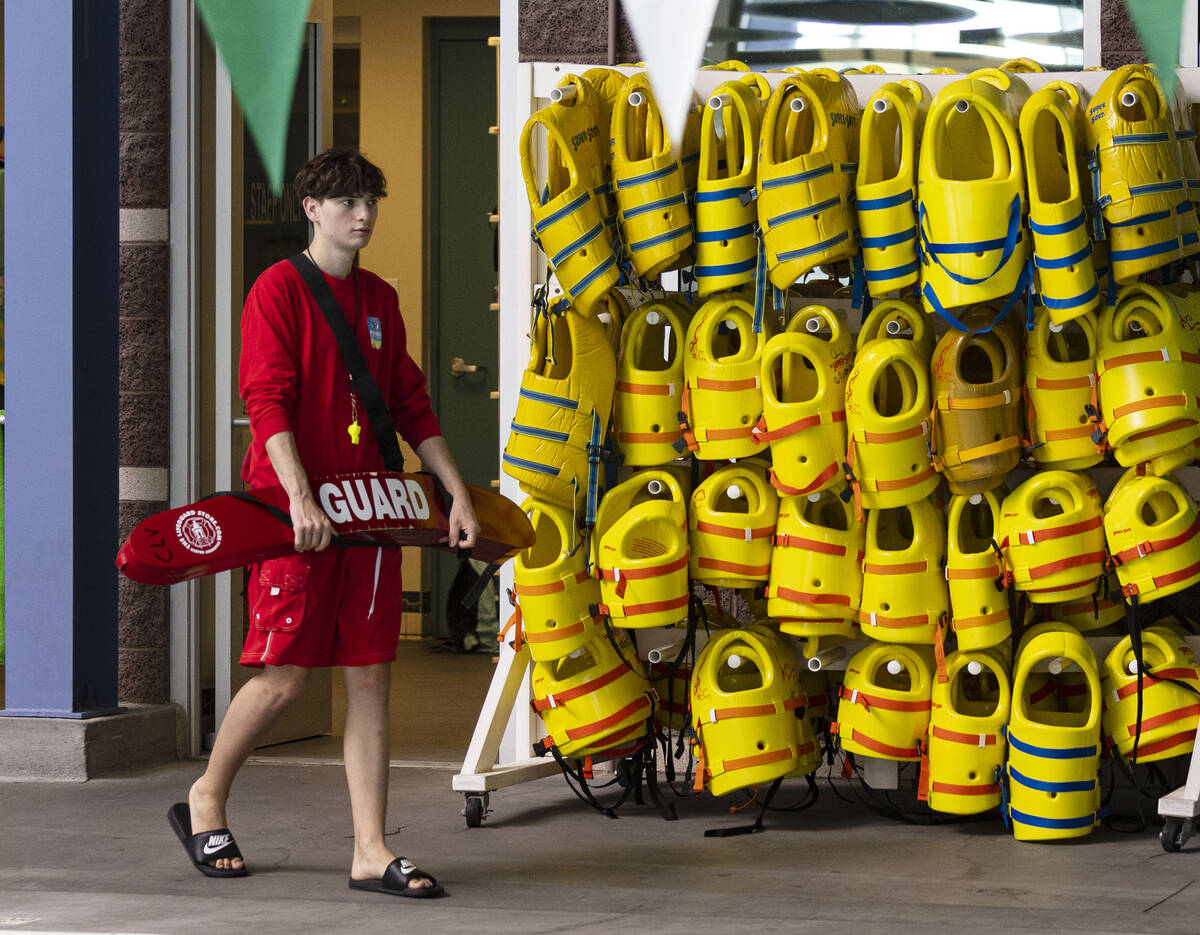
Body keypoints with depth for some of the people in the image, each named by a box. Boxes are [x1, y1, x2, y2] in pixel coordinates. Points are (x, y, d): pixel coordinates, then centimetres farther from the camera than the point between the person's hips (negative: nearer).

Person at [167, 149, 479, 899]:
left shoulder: (381, 300, 16)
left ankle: (372, 850, 3)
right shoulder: (280, 290, -4)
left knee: (371, 675, 2)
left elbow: (412, 404, 19)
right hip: (296, 509, -6)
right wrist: (301, 498, -24)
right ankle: (207, 799, 18)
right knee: (286, 675, -5)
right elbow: (269, 400, -13)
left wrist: (459, 495, 12)